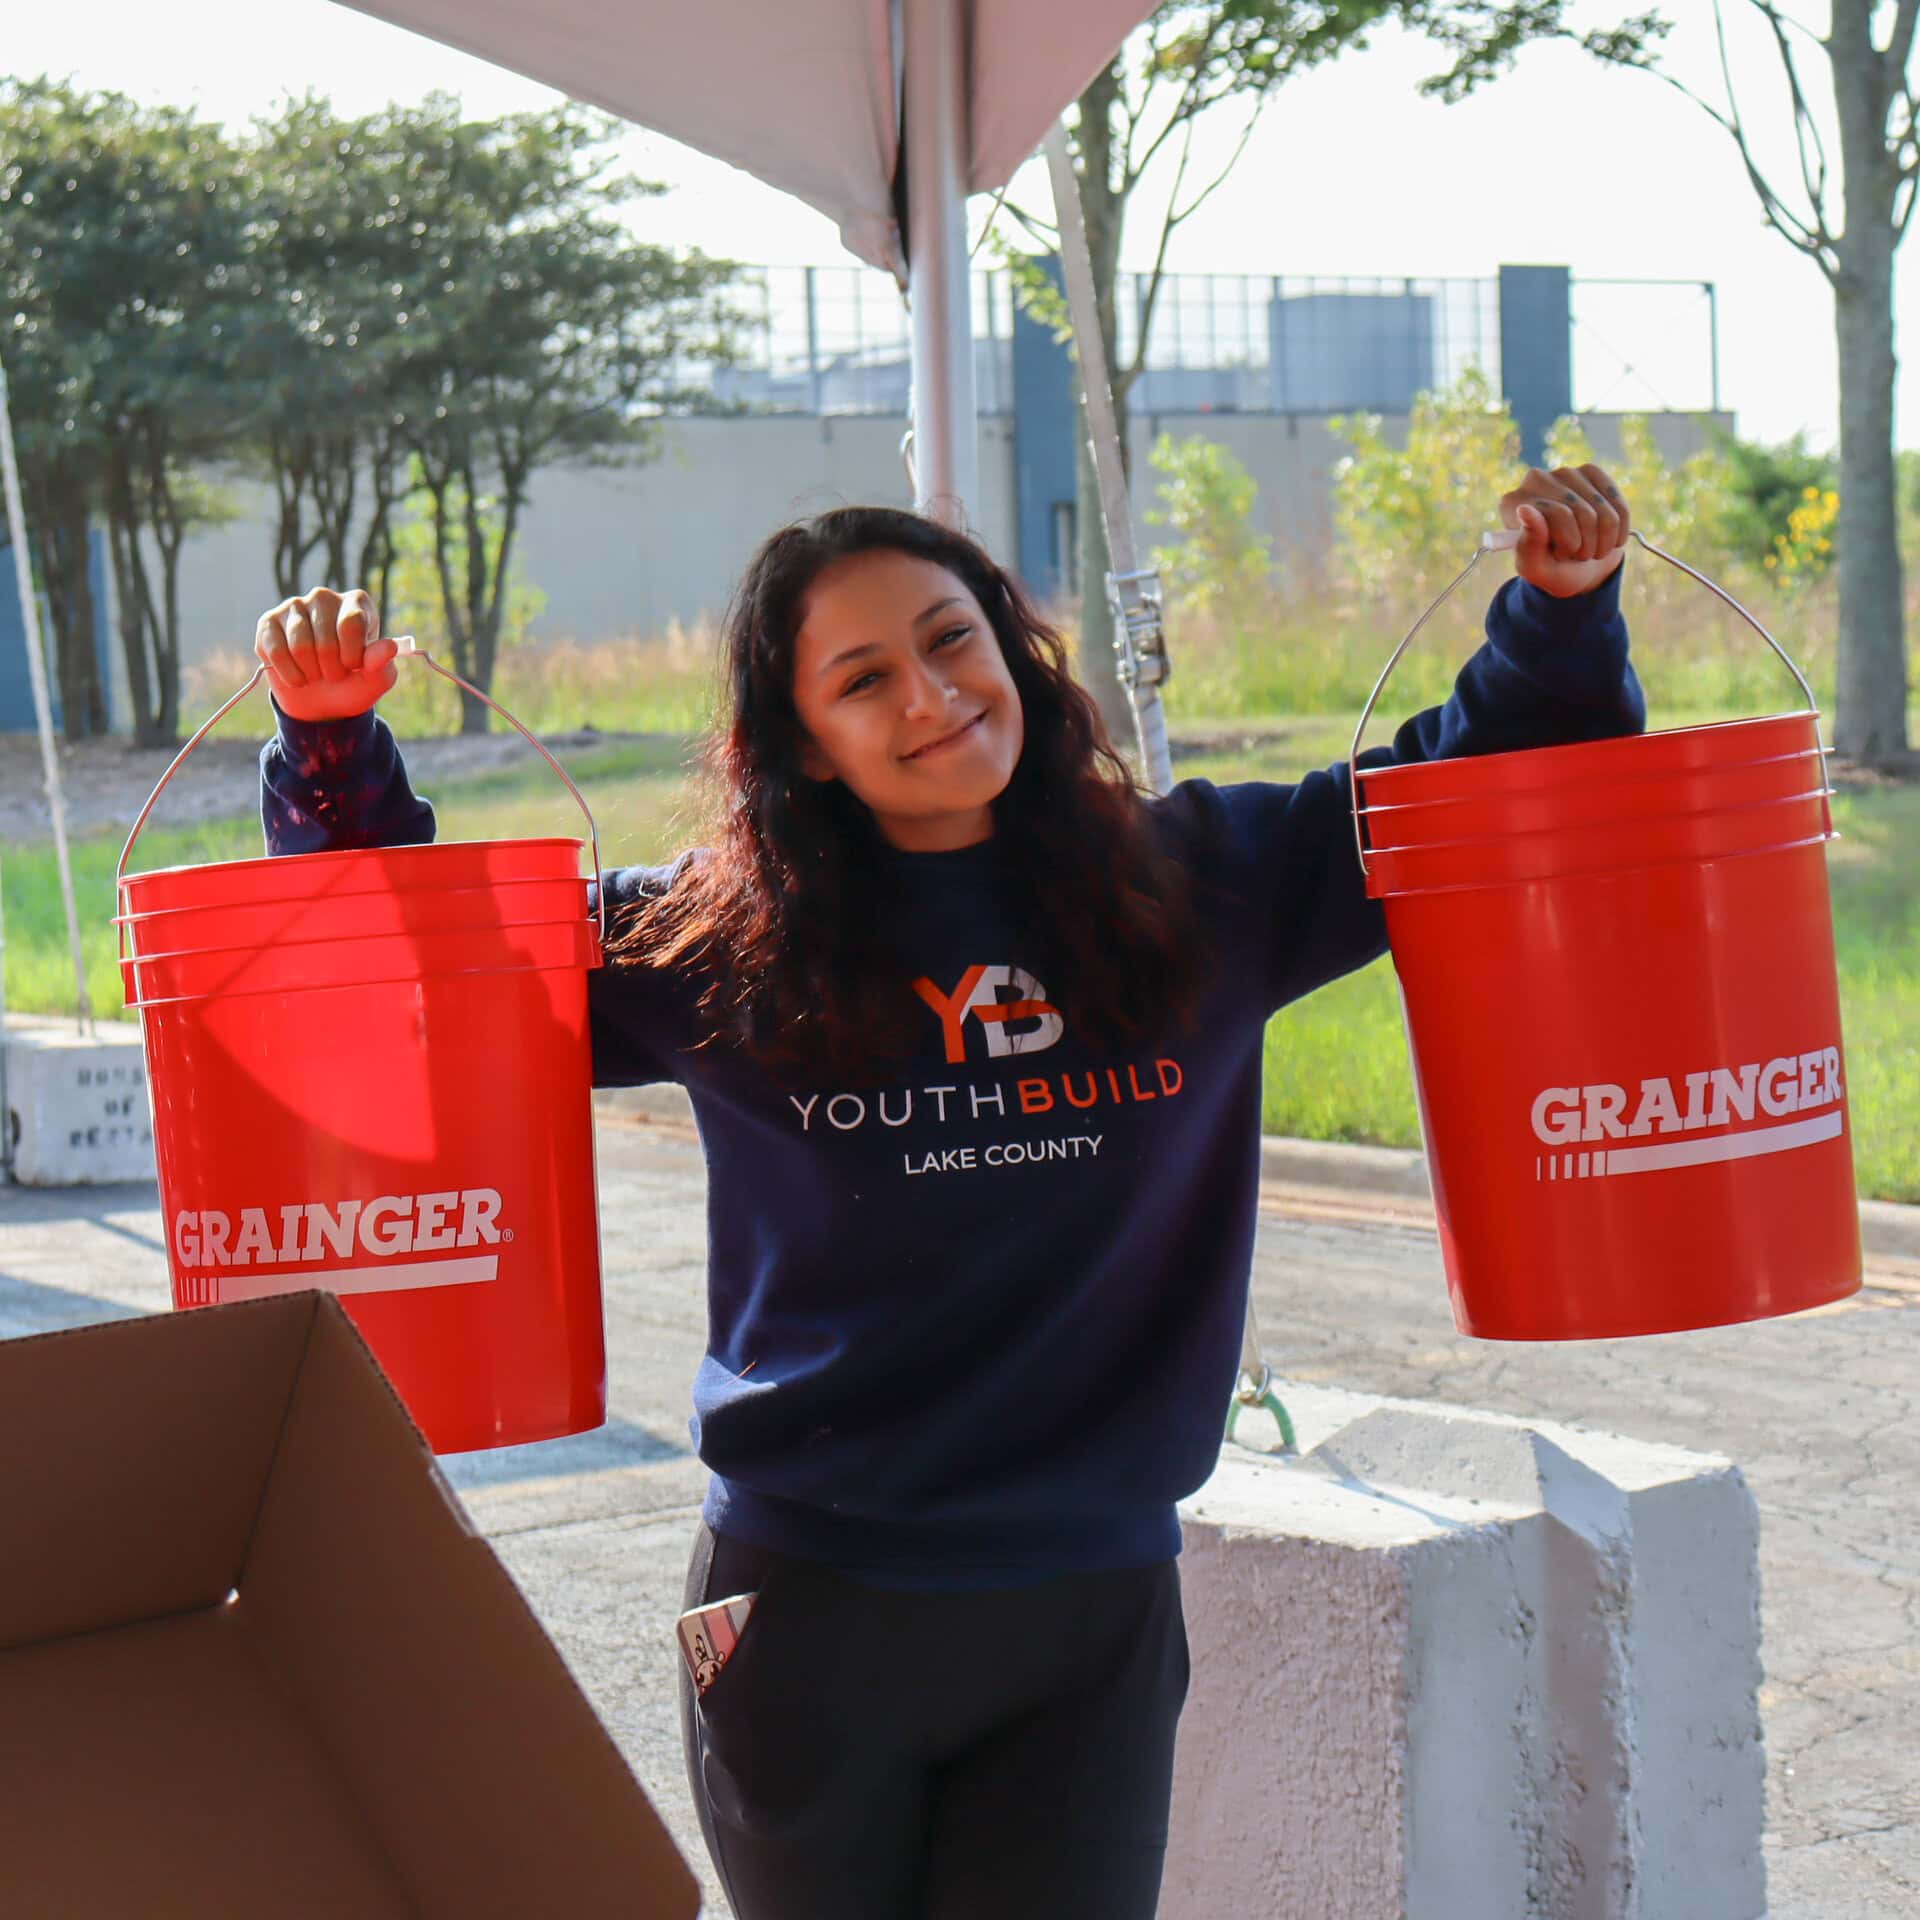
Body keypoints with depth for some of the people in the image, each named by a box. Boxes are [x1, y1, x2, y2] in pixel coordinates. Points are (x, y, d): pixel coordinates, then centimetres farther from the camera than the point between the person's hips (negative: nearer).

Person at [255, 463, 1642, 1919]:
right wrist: (334, 741, -11)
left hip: (1095, 1621, 1)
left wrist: (1563, 614, -6)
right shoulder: (718, 950, -3)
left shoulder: (1200, 885, 1)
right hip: (808, 1616, 0)